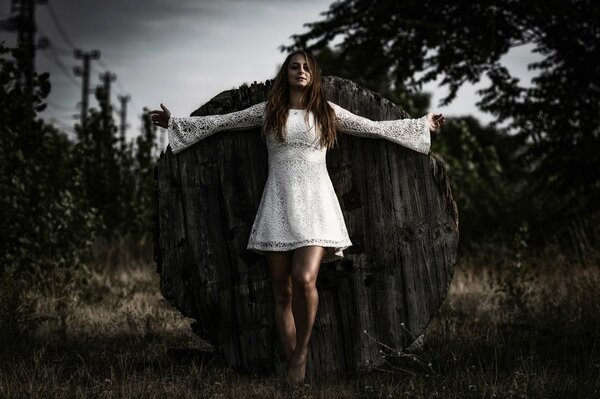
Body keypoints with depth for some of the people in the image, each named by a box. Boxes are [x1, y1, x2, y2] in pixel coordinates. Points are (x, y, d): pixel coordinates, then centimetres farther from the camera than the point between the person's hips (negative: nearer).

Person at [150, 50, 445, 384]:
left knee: (304, 280, -22)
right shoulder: (268, 111, 9)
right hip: (279, 204, 2)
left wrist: (422, 124, 16)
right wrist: (175, 122, 14)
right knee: (282, 291, 1)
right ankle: (293, 367, 9)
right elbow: (219, 122, 14)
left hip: (314, 202, -2)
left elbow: (376, 128, 14)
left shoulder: (327, 111, 8)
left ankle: (302, 351, -2)